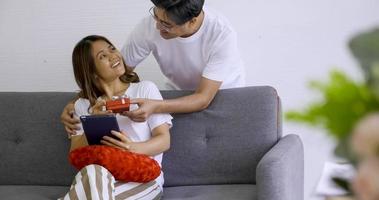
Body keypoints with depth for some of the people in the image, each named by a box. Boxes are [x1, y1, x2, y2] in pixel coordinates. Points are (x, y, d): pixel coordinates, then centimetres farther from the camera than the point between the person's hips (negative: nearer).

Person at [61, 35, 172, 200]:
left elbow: (164, 140, 2)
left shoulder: (145, 89, 10)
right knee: (94, 172, -37)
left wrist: (133, 148, -20)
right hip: (100, 176, 2)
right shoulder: (83, 105, 16)